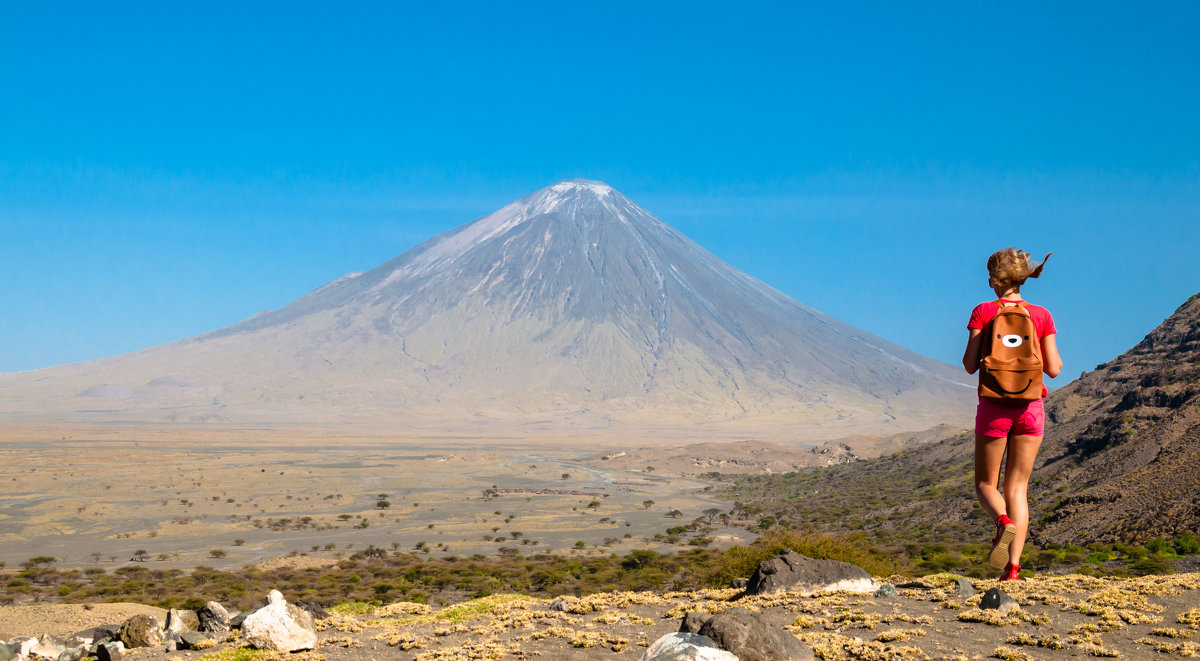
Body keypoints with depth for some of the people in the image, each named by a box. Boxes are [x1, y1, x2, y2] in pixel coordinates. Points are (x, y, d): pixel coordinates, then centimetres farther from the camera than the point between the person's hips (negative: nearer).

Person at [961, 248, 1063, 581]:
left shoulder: (983, 311, -4)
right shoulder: (1042, 316, 2)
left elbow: (970, 365, -7)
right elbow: (1053, 369, 0)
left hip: (994, 406, -2)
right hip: (1030, 407, 2)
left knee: (985, 484, 12)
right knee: (1017, 487, 8)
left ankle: (1004, 522, -22)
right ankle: (1013, 567, -2)